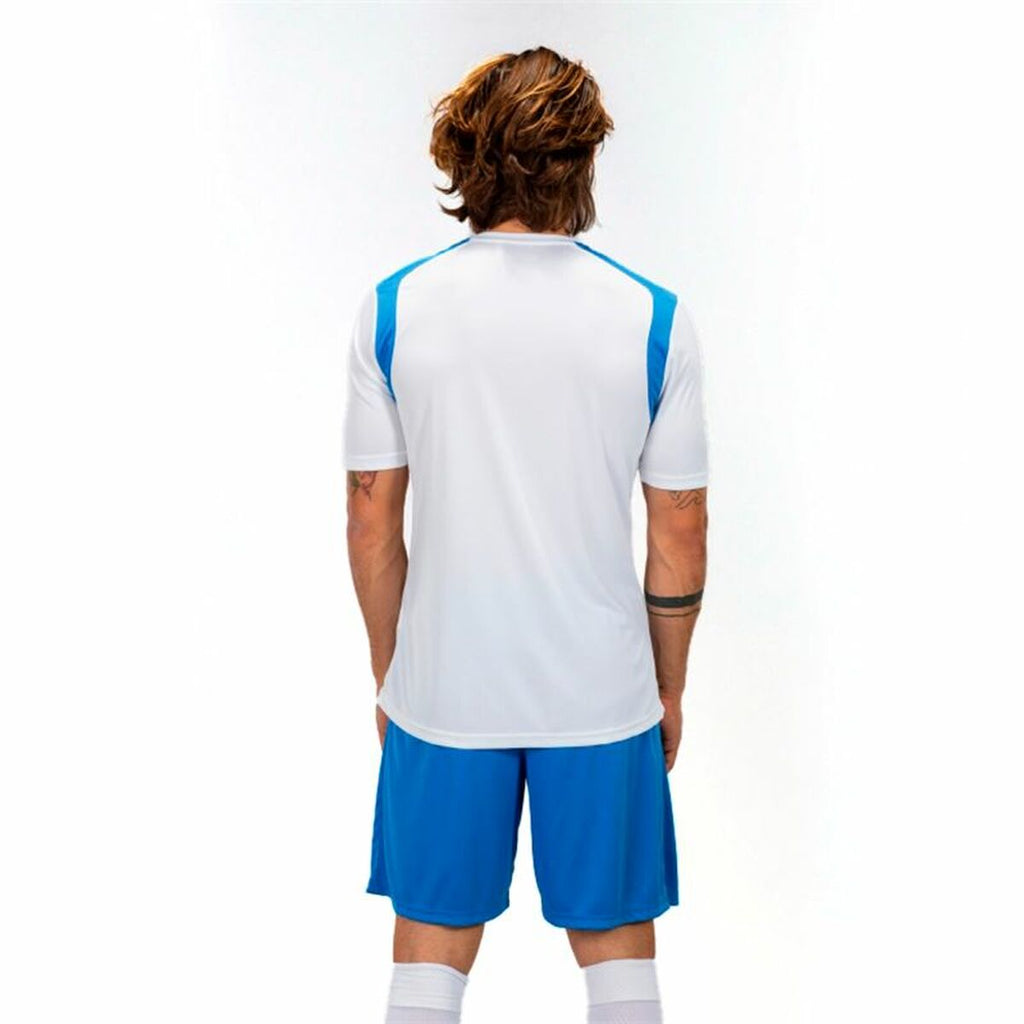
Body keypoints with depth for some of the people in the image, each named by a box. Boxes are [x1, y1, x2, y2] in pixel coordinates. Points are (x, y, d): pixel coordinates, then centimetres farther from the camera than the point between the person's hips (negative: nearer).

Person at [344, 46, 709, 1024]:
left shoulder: (392, 309, -5)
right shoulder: (655, 317, -6)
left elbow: (372, 523, -2)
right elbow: (681, 534, -3)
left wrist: (388, 674, 11)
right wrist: (669, 689, 10)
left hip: (443, 689, 1)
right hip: (602, 692, 0)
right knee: (617, 943, 16)